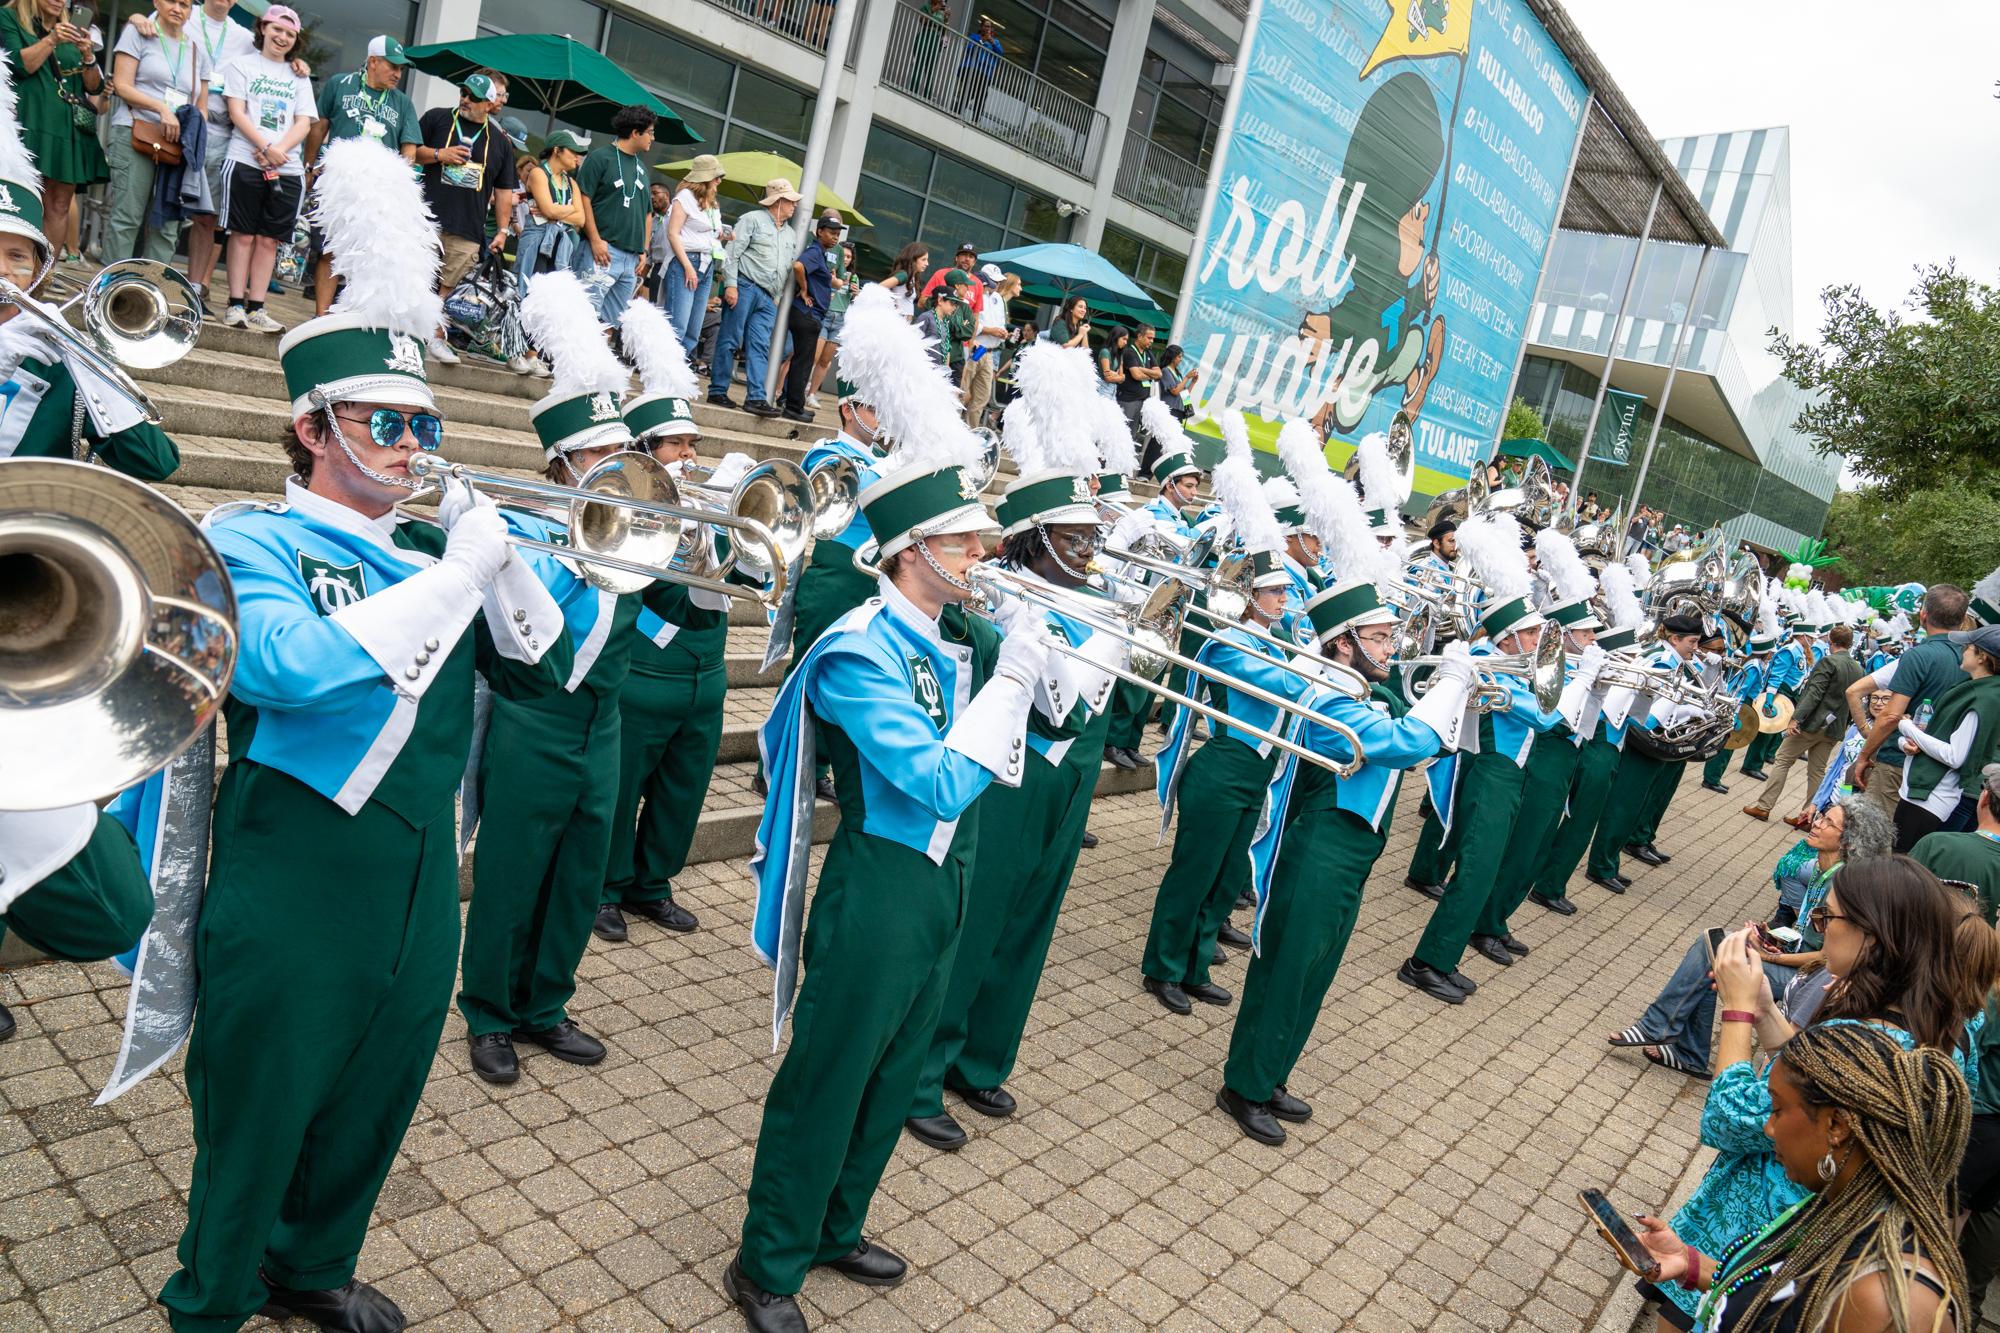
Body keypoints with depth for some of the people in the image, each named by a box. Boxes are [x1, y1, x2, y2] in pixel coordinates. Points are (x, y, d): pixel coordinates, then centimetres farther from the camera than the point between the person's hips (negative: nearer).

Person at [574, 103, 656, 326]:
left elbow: (647, 213, 25)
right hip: (603, 251, -7)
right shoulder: (601, 156, -1)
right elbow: (583, 198, -8)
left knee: (612, 321, 6)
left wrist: (644, 250, 15)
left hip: (631, 257, 7)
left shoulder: (640, 166, 21)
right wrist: (595, 240, -14)